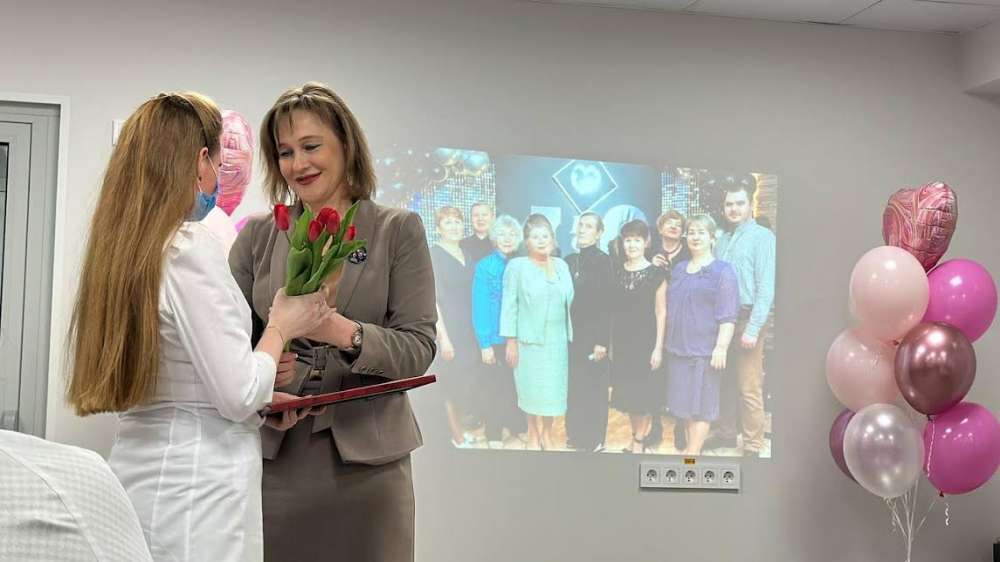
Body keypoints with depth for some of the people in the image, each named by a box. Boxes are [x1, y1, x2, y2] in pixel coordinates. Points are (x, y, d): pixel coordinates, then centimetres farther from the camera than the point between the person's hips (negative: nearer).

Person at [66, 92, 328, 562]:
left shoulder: (118, 246, 7)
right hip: (195, 491, -8)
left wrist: (263, 402, 17)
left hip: (137, 476, 8)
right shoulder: (191, 247, -16)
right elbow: (240, 396, -16)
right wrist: (281, 327, -1)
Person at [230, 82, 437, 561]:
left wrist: (346, 333, -23)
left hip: (365, 455, -1)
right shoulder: (257, 234, 8)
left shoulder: (398, 231, 2)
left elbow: (418, 346, -5)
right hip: (272, 453, 2)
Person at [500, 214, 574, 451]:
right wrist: (511, 341, -10)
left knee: (554, 388, 8)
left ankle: (547, 433, 26)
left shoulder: (562, 266, 7)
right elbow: (510, 305, -6)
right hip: (529, 339, -3)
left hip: (557, 340, 3)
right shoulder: (517, 266, -5)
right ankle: (533, 435, 25)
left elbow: (569, 302, 10)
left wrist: (570, 335, 8)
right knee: (532, 387, 6)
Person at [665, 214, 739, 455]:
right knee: (684, 401, 12)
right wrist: (667, 341, 17)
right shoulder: (679, 269, 13)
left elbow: (727, 316, -11)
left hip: (705, 350, -6)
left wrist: (721, 347, -18)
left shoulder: (722, 272, -5)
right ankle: (690, 446, 23)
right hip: (678, 347, 6)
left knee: (700, 403, -1)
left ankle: (693, 452, 4)